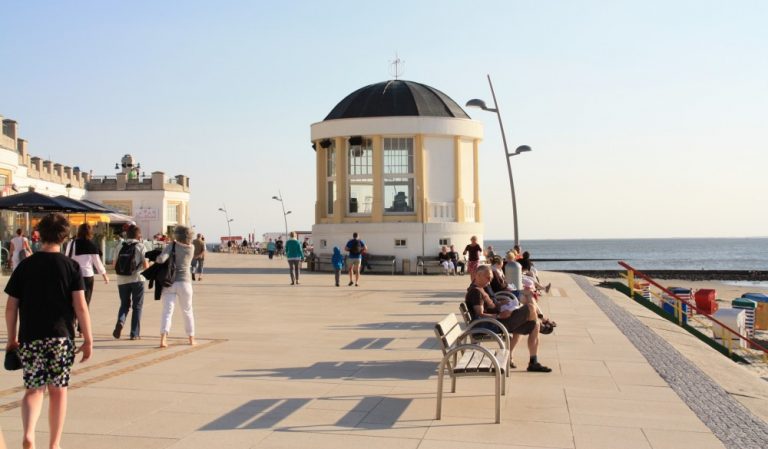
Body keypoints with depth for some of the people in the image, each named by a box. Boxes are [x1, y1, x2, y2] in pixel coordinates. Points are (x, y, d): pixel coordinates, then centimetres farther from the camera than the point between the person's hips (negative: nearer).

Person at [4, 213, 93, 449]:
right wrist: (88, 339, -2)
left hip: (30, 337, 1)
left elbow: (11, 307, 3)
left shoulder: (25, 266, 2)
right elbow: (80, 306, -8)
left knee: (34, 389, 11)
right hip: (61, 337, -1)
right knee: (58, 391, 10)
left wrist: (11, 338, 14)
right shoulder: (71, 266, -3)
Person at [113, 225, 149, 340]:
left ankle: (120, 322, -11)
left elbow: (115, 265, 6)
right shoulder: (140, 246, -4)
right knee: (137, 306, 8)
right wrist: (147, 265, 14)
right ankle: (135, 333, 8)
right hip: (137, 279, -3)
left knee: (124, 304, 17)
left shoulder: (120, 247, 5)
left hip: (122, 280, 3)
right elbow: (146, 265, -8)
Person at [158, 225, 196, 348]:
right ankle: (191, 339, 26)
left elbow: (161, 259, -20)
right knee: (187, 311, 16)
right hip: (184, 282, 2)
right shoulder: (191, 248, 1)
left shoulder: (171, 246, -7)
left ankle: (163, 338, -20)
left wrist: (157, 258, 1)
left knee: (167, 311, -4)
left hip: (170, 282, -2)